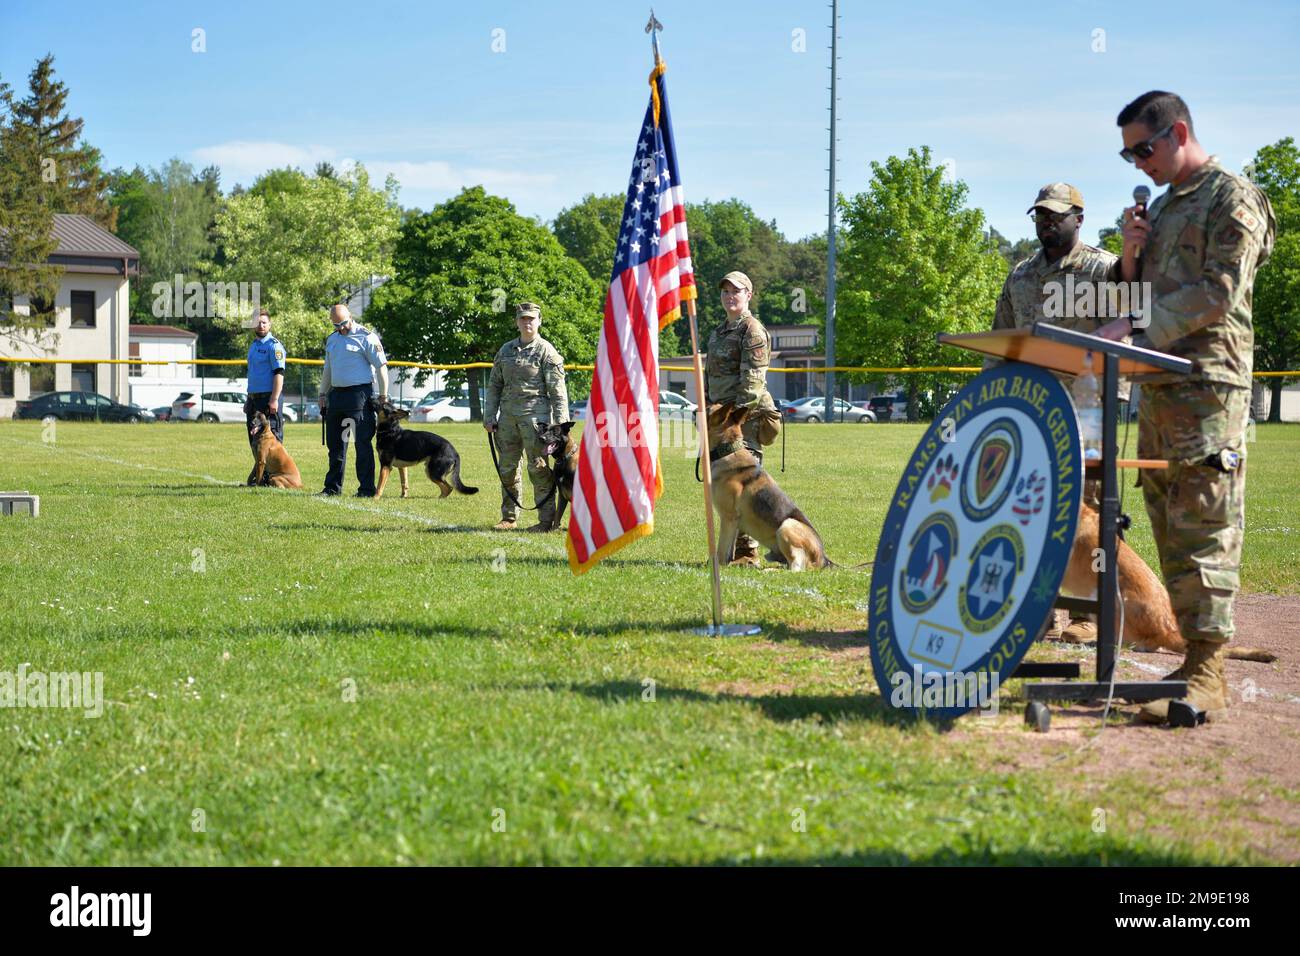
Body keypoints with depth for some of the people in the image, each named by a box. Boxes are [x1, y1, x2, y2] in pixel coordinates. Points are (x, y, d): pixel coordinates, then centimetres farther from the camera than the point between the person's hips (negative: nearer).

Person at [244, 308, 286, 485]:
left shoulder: (273, 345, -9)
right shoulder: (253, 345, 19)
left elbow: (279, 373, -17)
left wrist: (274, 399, -24)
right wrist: (248, 400, 23)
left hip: (268, 398, -9)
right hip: (254, 398, 9)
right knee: (254, 440, 11)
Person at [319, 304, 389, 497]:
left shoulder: (366, 337, -7)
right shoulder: (332, 339, 16)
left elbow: (381, 367, -8)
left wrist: (383, 396, -10)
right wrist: (323, 394, 20)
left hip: (360, 393, -7)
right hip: (337, 393, 8)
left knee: (362, 442, -8)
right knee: (335, 443, 12)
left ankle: (367, 488, -6)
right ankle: (333, 487, 21)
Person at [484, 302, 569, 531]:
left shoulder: (545, 351, -1)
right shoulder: (506, 350, 15)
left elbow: (558, 390, -4)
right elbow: (494, 385, 19)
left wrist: (560, 422, -10)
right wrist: (489, 416, 10)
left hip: (535, 413, -5)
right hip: (508, 414, 6)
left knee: (538, 467, -7)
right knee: (507, 467, 8)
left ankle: (547, 520, -3)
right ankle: (509, 516, 19)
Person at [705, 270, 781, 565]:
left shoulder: (752, 330, -6)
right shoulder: (719, 332, 22)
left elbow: (752, 380, -13)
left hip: (745, 418, -9)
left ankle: (747, 552, -10)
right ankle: (730, 549, 13)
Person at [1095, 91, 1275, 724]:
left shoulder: (1233, 198, -4)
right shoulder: (1162, 207, 22)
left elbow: (1219, 291, -15)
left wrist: (1139, 327, -21)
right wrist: (1129, 256, 4)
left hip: (1208, 384, -9)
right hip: (1159, 387, 9)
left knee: (1204, 529, -12)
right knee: (1171, 533, 7)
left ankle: (1207, 675, -13)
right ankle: (1196, 663, 12)